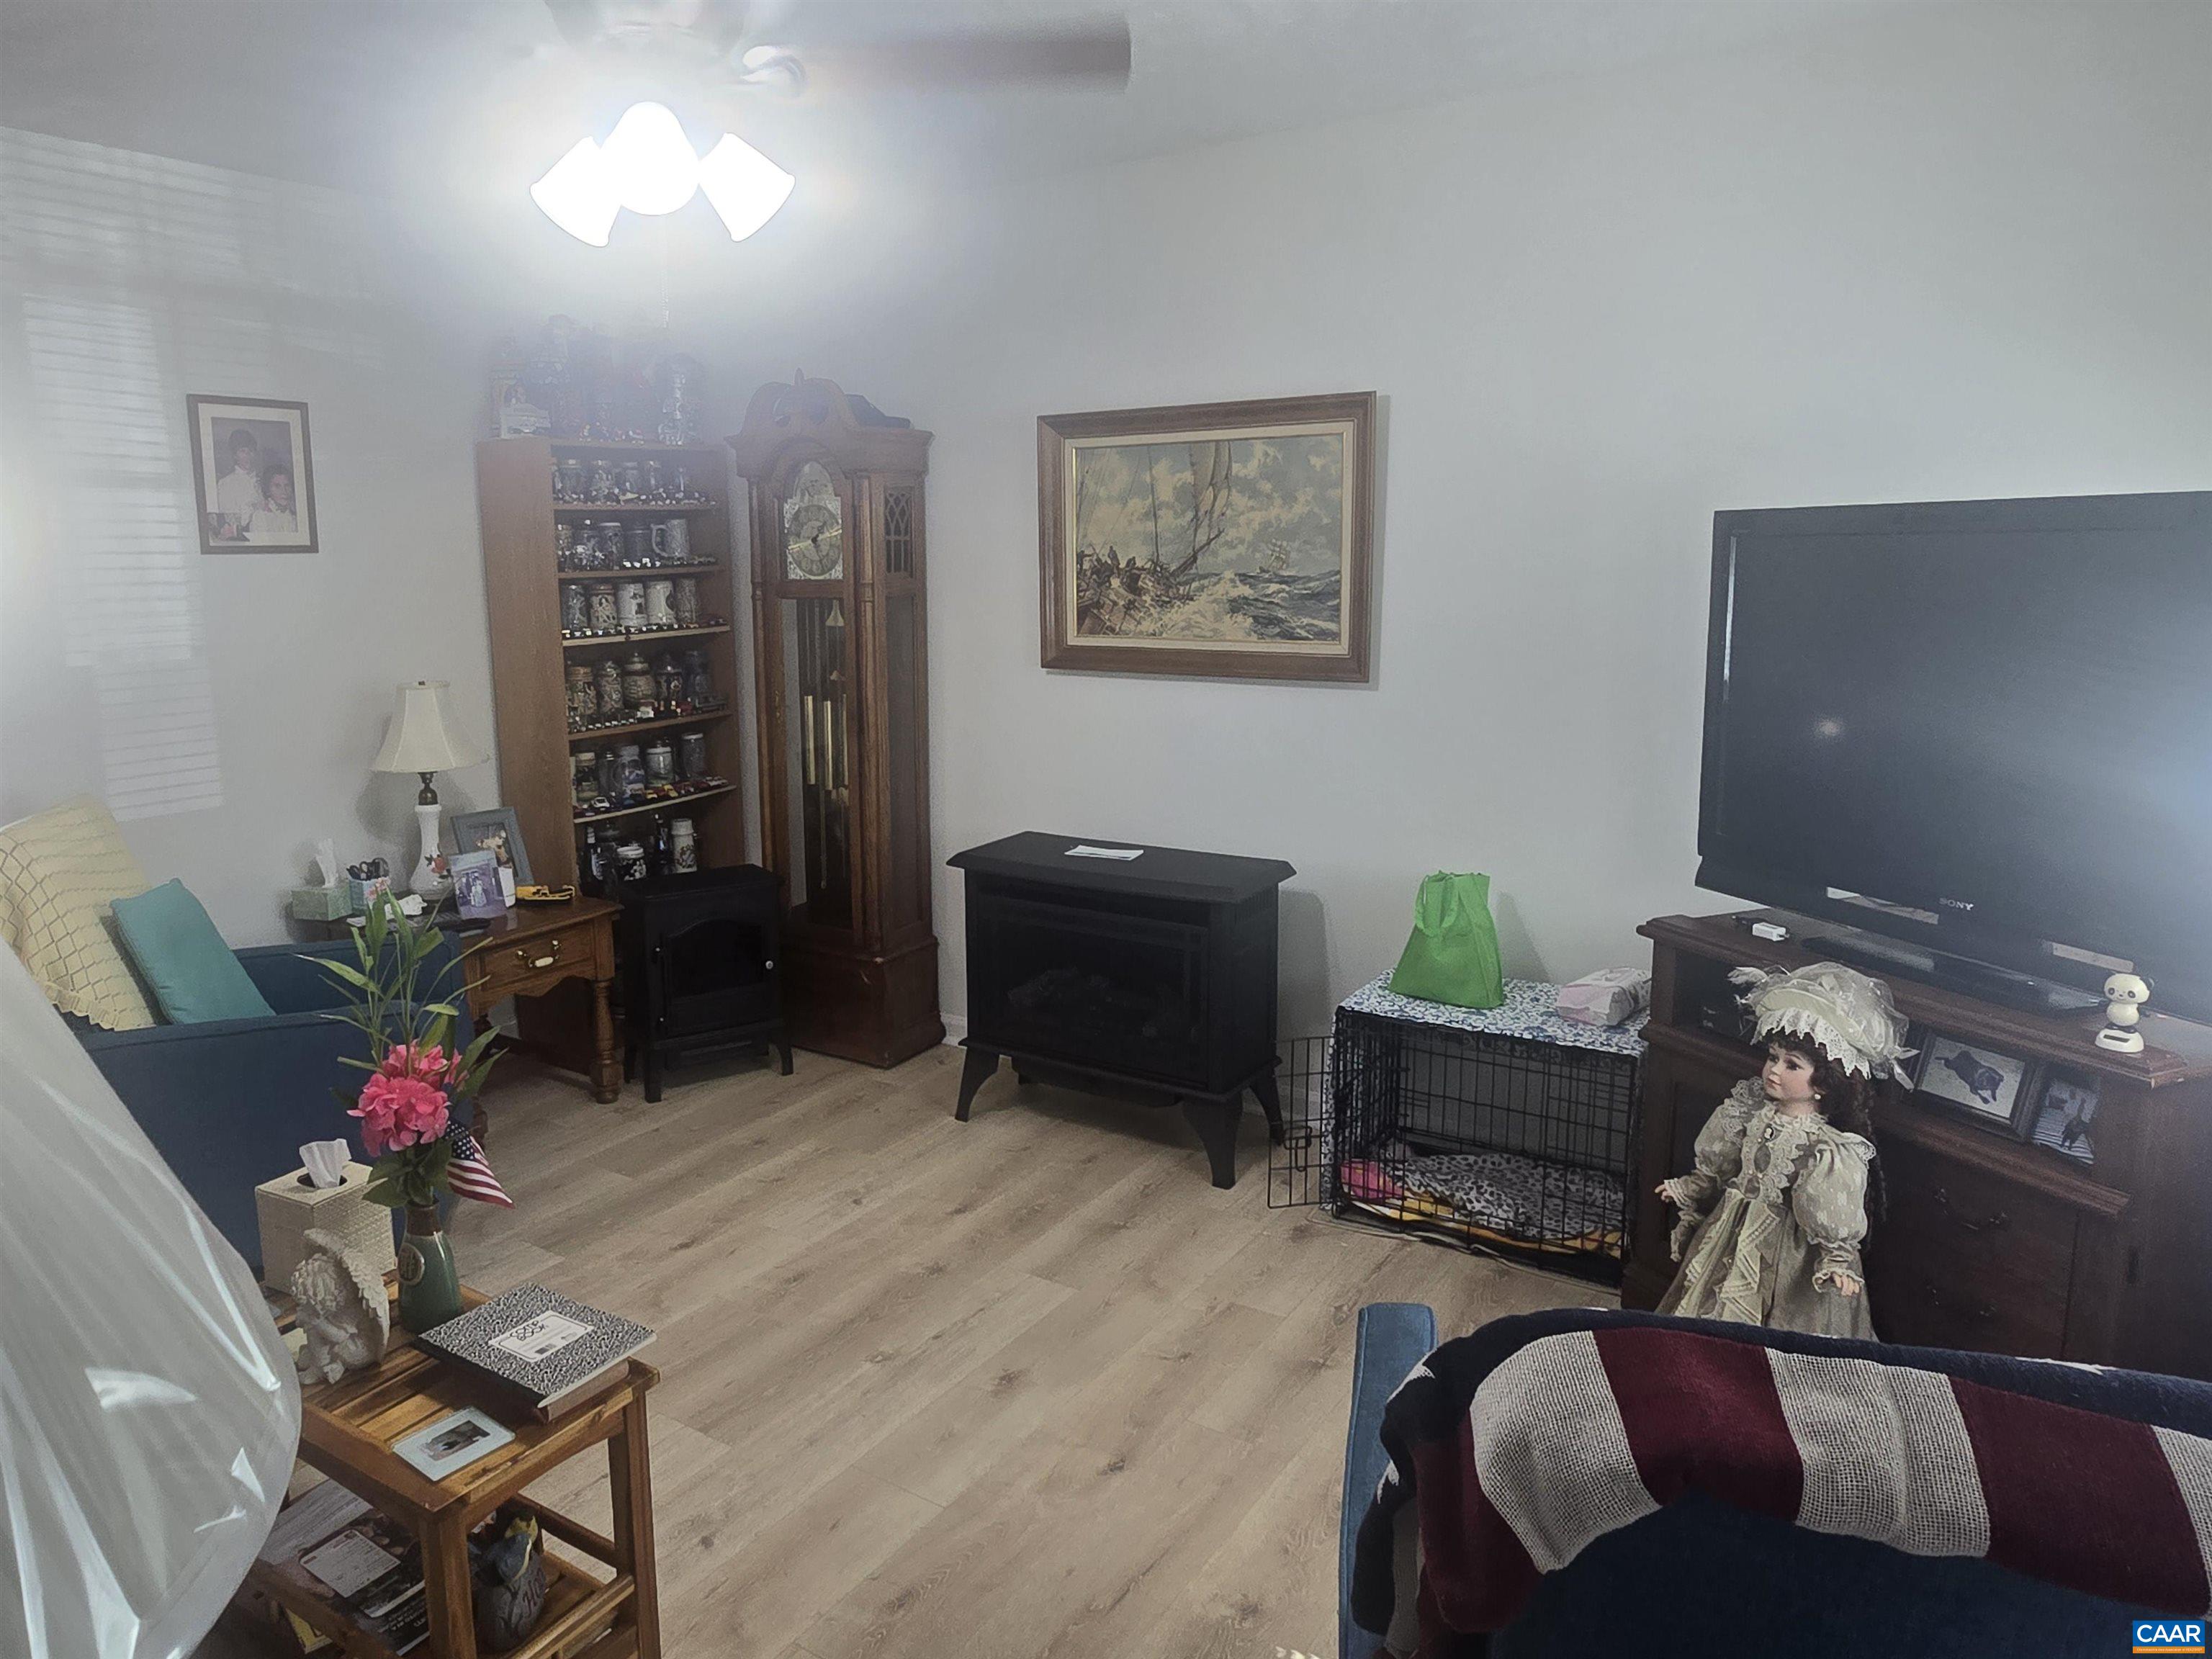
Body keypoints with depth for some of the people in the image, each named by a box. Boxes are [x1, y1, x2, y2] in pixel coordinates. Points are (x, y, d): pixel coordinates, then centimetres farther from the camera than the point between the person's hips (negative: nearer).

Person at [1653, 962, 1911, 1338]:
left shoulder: (1830, 1148, -22)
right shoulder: (1753, 1111, -4)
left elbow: (1834, 1222, -18)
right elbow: (1720, 1169, 10)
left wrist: (1837, 1263, -29)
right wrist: (1687, 1190, 14)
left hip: (1785, 1249, -6)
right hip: (1731, 1234, 6)